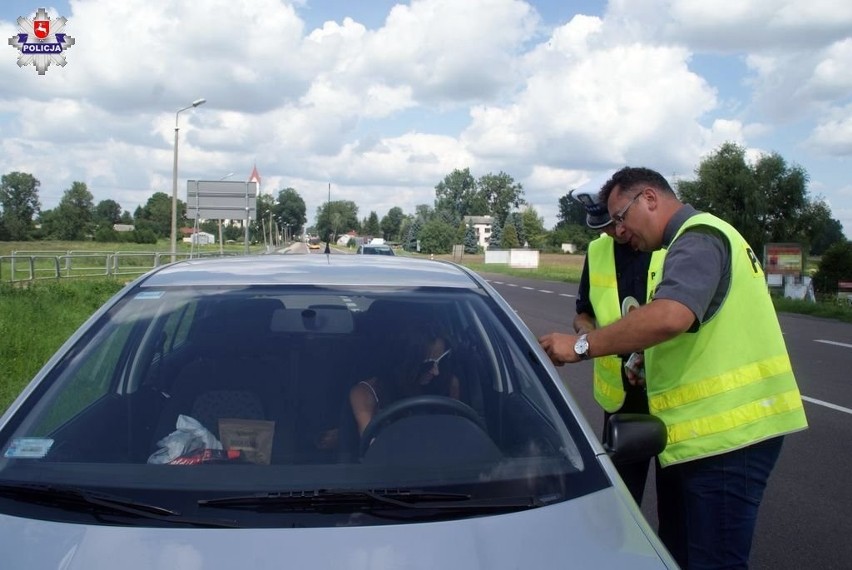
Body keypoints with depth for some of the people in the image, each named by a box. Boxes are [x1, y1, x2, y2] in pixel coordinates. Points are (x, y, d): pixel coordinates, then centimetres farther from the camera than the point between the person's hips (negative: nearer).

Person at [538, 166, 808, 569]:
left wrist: (581, 346, -26)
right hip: (709, 428, 11)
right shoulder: (697, 239, 19)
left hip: (726, 430, -11)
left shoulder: (699, 238, -14)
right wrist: (648, 360, 13)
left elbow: (668, 317, -33)